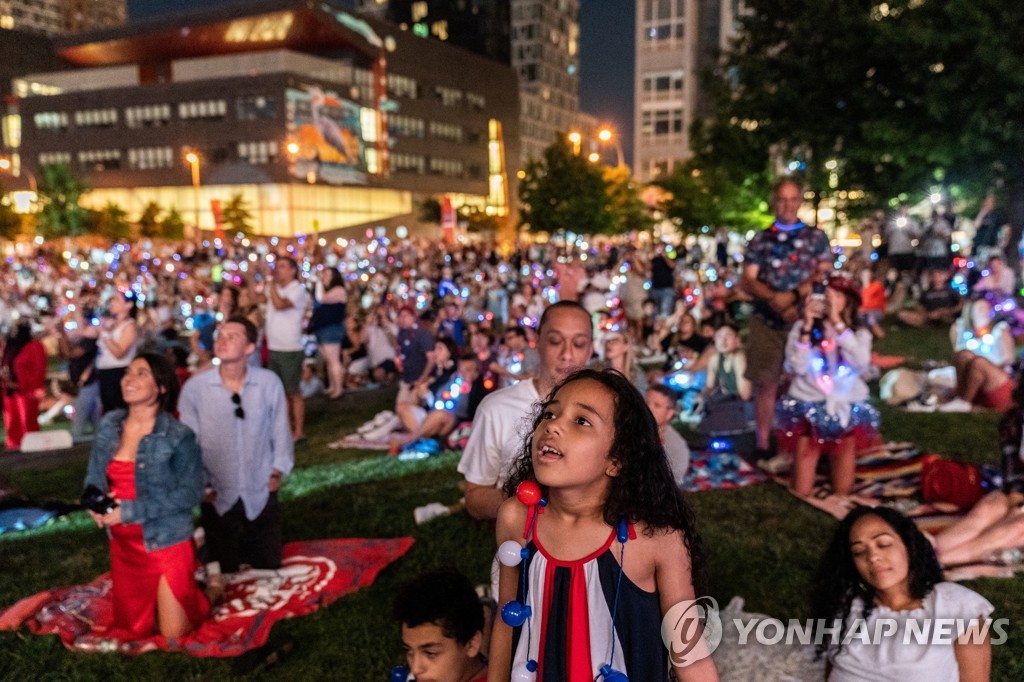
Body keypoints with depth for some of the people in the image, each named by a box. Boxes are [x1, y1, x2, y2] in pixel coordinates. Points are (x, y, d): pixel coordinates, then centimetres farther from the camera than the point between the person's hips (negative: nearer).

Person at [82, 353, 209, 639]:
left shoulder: (179, 436, -18)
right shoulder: (109, 425, -2)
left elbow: (190, 493, -19)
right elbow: (94, 477, 9)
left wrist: (131, 511, -23)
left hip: (166, 542, -5)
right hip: (123, 543, 6)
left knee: (173, 634, 5)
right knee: (131, 631, 19)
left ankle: (193, 589, 32)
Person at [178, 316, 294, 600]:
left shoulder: (269, 382, -13)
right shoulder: (195, 387, -14)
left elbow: (280, 430, 0)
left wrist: (278, 469, 1)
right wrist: (201, 485, -3)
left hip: (261, 494, 1)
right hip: (217, 497, 0)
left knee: (268, 567, 16)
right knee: (223, 575, 15)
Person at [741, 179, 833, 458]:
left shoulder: (817, 237, 10)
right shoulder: (760, 240, 11)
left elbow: (823, 275, -1)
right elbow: (747, 281, 3)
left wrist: (793, 296, -15)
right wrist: (775, 299, -14)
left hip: (805, 320, 0)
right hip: (766, 322, 1)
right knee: (766, 383, 1)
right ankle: (763, 444, 9)